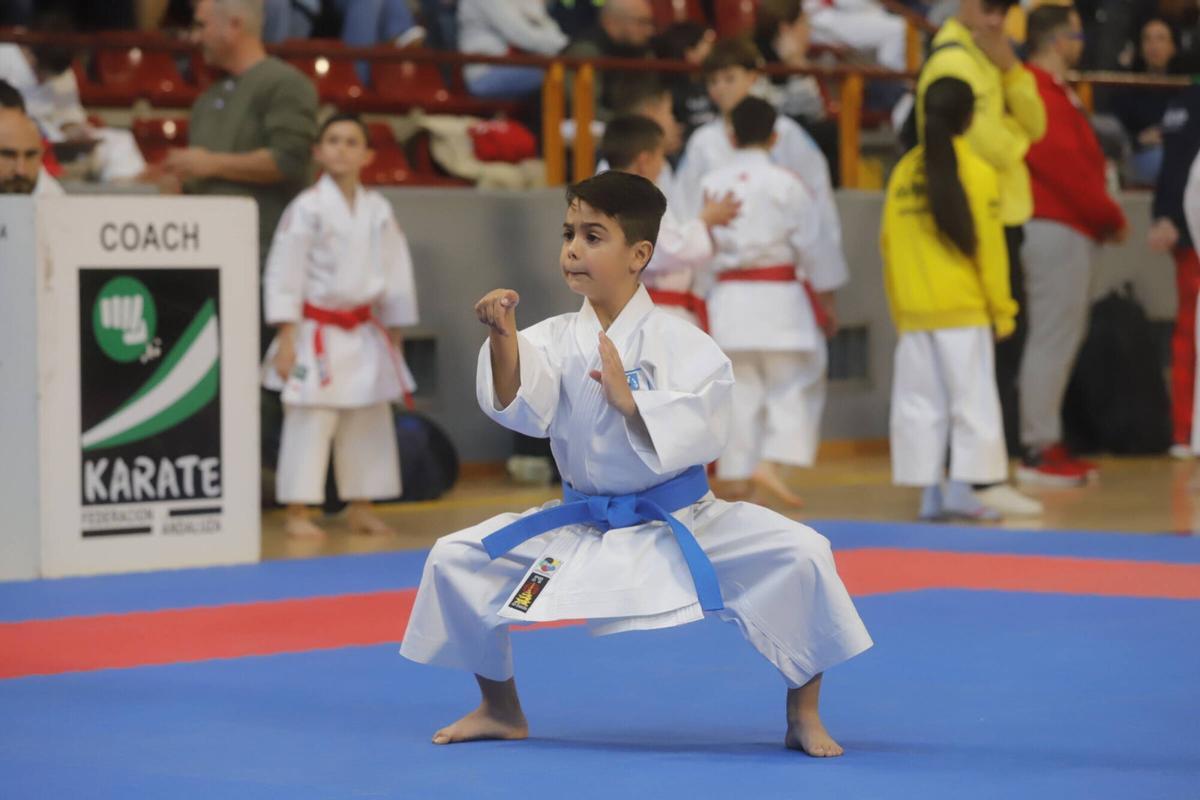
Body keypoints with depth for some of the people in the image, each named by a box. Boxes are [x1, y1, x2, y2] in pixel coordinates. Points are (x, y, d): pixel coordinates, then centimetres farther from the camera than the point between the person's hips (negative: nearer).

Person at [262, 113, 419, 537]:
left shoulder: (378, 210, 4)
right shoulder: (307, 208, -11)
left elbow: (396, 273, 12)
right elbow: (283, 272, -11)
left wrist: (394, 335, 12)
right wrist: (286, 339, -13)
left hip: (364, 334, 5)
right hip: (318, 331, -5)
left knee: (369, 422, 11)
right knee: (310, 422, -6)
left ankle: (361, 507, 22)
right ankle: (297, 512, 1)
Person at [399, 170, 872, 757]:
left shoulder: (680, 343, -12)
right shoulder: (556, 339, -4)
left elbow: (701, 432, -23)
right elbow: (520, 407, -22)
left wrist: (629, 401, -34)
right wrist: (503, 337, -39)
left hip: (683, 525, -3)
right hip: (580, 528, 3)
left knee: (801, 555, -25)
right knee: (453, 561, -6)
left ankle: (803, 715, -2)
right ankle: (501, 709, 18)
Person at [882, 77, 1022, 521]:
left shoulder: (904, 171, 4)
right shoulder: (977, 172, -7)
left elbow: (888, 243, 7)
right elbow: (989, 247, -7)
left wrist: (898, 308, 15)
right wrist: (1002, 310, 2)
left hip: (913, 312, 4)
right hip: (963, 309, -4)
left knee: (919, 401, 9)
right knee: (972, 397, 3)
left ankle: (929, 491, 9)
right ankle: (962, 486, -3)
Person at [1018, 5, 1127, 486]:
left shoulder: (1055, 92, 19)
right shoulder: (1041, 94, -15)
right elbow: (1062, 164, -19)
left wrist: (1103, 218, 9)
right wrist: (1111, 216, -10)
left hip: (1071, 228, 11)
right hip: (1056, 228, -11)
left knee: (1061, 339, 12)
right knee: (1053, 339, -8)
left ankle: (1045, 445, 16)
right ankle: (1039, 451, -6)